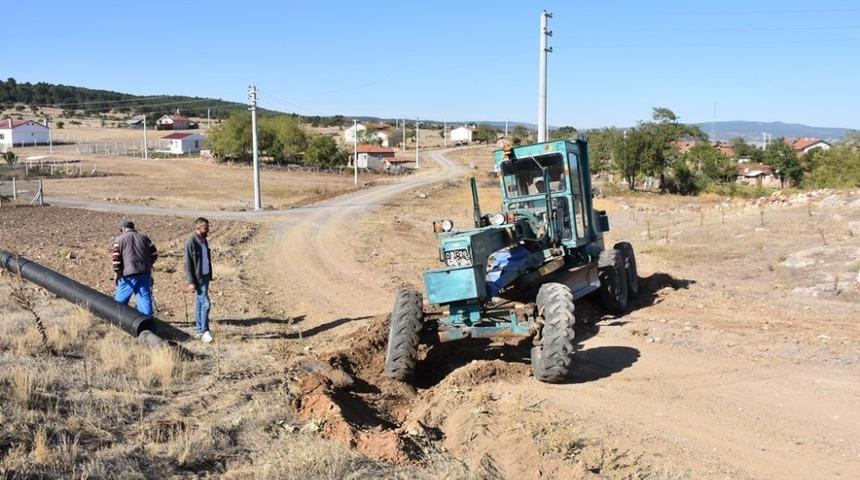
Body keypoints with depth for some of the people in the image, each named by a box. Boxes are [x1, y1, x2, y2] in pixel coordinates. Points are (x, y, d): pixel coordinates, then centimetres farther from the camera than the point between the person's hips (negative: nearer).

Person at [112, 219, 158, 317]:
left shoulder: (120, 239, 5)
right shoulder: (144, 237, 14)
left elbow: (115, 256, -5)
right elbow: (154, 254, 13)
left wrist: (116, 272, -4)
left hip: (128, 273, -3)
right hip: (144, 273, 3)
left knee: (121, 298, 8)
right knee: (145, 297, 3)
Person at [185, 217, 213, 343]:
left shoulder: (203, 240, 11)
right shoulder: (191, 242, -14)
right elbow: (188, 264, -15)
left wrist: (209, 276, 16)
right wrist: (190, 282, -18)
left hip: (205, 276, 8)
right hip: (197, 278, -8)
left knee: (200, 303, 13)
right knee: (205, 303, -10)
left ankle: (200, 330, 19)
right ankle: (205, 331, -5)